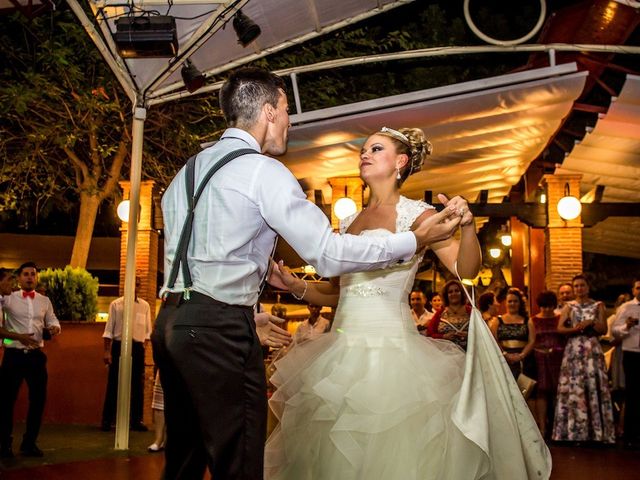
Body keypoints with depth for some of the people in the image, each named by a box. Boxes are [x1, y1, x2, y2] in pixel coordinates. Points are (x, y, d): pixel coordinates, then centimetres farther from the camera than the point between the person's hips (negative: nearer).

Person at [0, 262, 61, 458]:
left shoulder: (44, 301, 11)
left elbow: (52, 320, 16)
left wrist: (54, 327, -7)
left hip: (36, 355, 3)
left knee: (38, 398, 6)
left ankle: (29, 442, 21)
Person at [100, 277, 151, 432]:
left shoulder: (145, 306, 9)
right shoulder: (116, 304, 3)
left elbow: (148, 330, 9)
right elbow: (109, 329, 0)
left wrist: (144, 347, -2)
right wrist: (107, 351, -6)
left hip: (137, 347, 2)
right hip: (119, 345, -2)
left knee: (137, 385, 5)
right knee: (113, 384, 0)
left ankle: (136, 420, 14)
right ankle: (107, 420, 7)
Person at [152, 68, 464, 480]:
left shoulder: (188, 170, 17)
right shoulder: (263, 172, -8)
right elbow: (328, 254, -14)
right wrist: (416, 240, -6)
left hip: (171, 320, 9)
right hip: (219, 328, -9)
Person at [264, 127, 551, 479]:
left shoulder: (415, 214, -2)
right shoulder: (349, 223, 14)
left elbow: (465, 269, -12)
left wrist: (467, 226, -29)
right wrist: (295, 285, 5)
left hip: (391, 348, -5)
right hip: (344, 349, 6)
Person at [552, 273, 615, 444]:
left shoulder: (597, 305, 9)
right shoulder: (569, 306, 10)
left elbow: (603, 329, 4)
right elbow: (560, 328, -1)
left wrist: (592, 322, -12)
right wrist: (577, 328, -14)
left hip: (592, 350, 0)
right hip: (573, 350, 1)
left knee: (594, 387, -4)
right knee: (573, 388, -3)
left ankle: (596, 432, 0)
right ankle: (573, 431, 0)